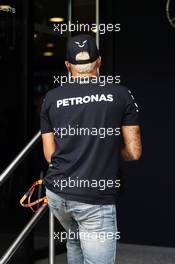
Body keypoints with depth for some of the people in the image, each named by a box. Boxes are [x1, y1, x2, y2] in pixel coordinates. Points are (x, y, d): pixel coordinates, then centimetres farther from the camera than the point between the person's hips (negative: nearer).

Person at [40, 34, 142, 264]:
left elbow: (49, 155, 7)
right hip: (94, 200, -4)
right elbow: (134, 152, -1)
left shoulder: (51, 98, 4)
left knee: (73, 241, 29)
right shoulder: (121, 94, -2)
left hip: (57, 192, 4)